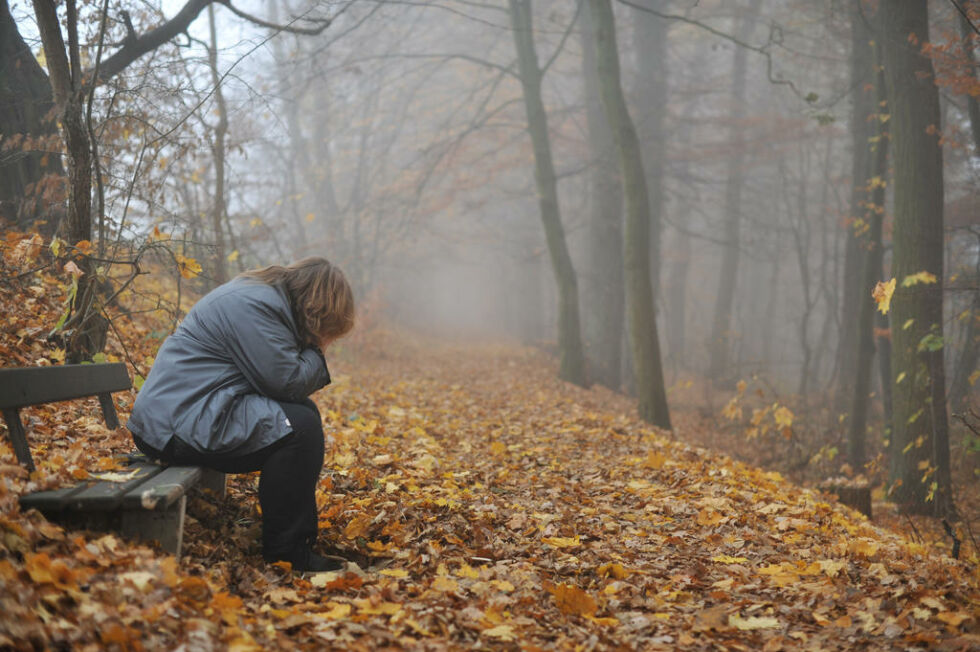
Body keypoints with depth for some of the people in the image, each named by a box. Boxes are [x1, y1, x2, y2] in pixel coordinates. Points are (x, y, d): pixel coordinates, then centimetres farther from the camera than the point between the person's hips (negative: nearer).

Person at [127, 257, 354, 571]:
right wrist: (316, 351, -3)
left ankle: (301, 535, 13)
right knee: (300, 427, -19)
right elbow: (287, 382, -19)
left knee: (304, 411, 10)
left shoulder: (262, 297, 16)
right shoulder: (253, 305, -18)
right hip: (179, 426, -11)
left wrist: (313, 353, 3)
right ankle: (285, 551, -9)